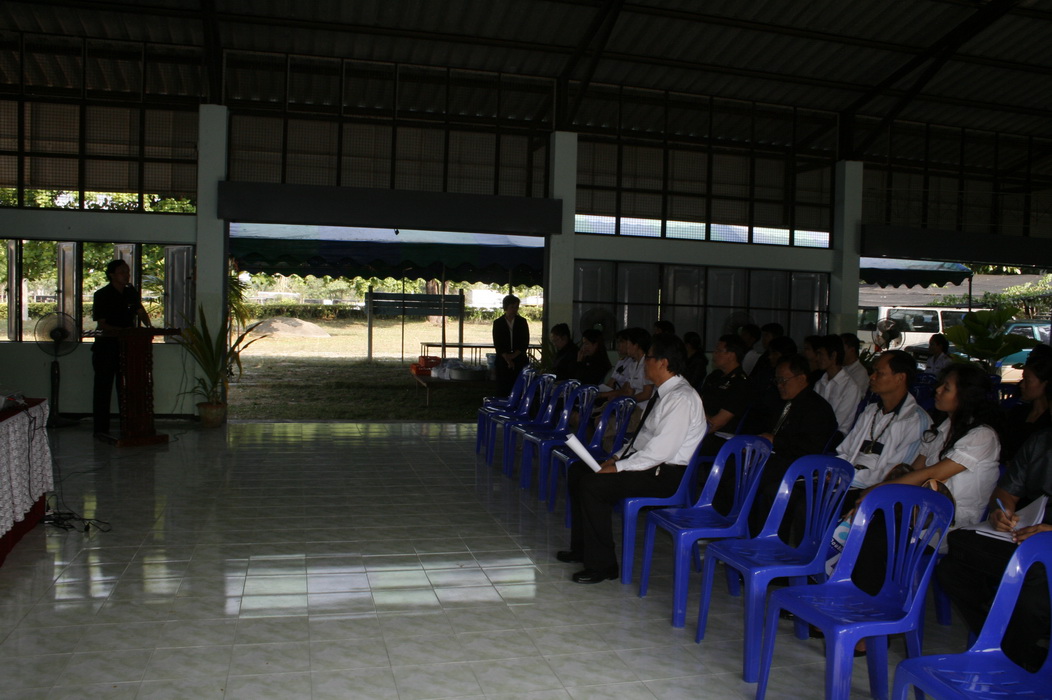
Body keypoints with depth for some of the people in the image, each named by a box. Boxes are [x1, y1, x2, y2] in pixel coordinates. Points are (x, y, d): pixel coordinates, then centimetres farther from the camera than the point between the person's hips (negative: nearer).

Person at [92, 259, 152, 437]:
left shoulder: (131, 292, 7)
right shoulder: (102, 295, -9)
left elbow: (140, 311, 11)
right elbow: (102, 325, -13)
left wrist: (148, 325, -10)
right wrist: (123, 330, -26)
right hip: (106, 346, -5)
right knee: (103, 387, 0)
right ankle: (101, 429, 6)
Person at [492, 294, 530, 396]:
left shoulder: (522, 322, 8)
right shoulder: (498, 323, 5)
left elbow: (525, 342, 3)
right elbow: (497, 344, 0)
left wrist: (513, 355, -7)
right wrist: (507, 359, -10)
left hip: (520, 360, 0)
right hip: (503, 360, 0)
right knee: (502, 389, -4)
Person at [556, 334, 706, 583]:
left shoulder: (681, 399, -21)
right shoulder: (664, 393, 11)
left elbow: (661, 450, -27)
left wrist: (618, 467, -21)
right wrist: (617, 457, 5)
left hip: (666, 474, -11)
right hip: (647, 461, 11)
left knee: (592, 485, -23)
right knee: (578, 470, 9)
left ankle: (602, 565, -10)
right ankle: (582, 547, 20)